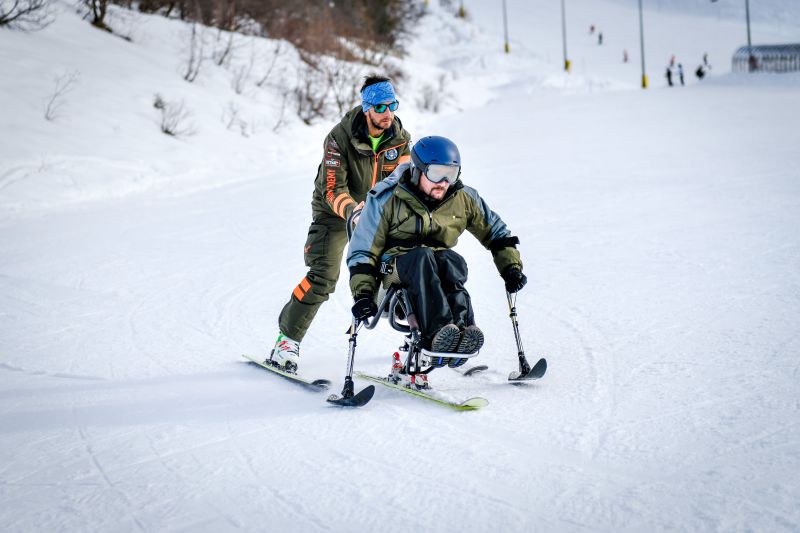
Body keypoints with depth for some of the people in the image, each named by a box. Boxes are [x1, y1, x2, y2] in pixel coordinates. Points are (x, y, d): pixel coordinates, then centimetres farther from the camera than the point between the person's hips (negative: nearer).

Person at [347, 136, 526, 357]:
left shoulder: (463, 198, 5)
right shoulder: (386, 199, -5)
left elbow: (495, 232, 20)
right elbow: (363, 251, -3)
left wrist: (511, 268, 9)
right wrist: (363, 294, -16)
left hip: (438, 269, 3)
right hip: (394, 269, -3)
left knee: (451, 261, -34)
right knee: (423, 257, -37)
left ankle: (461, 326, -55)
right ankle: (438, 330, -56)